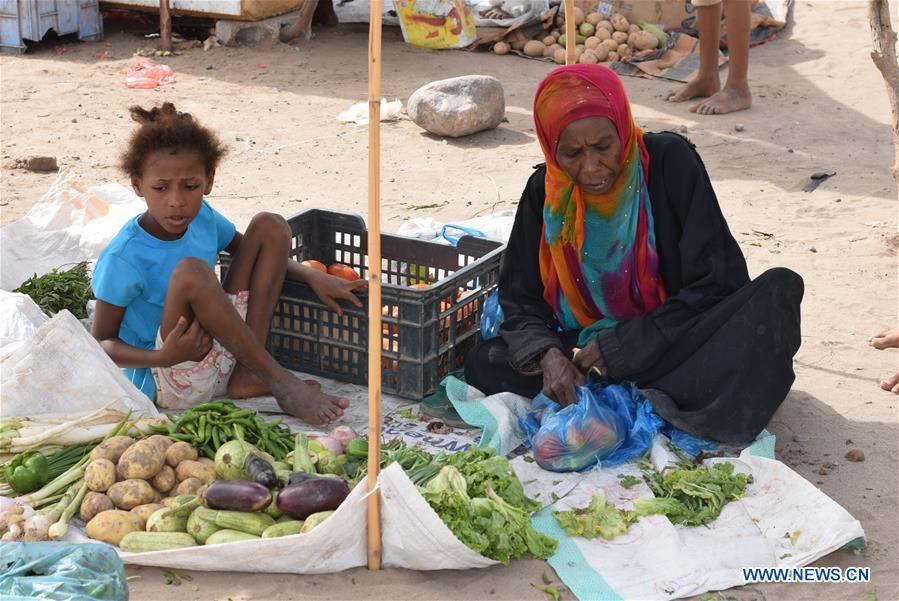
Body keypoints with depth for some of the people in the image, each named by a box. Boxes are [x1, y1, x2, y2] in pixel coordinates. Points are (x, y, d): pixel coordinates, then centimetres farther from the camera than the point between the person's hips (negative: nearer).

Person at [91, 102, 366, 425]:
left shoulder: (202, 217, 0)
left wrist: (313, 276, 3)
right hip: (170, 383, -7)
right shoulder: (122, 259, -19)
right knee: (191, 271, -34)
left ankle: (248, 376, -10)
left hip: (224, 353, 8)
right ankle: (277, 379, -21)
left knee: (269, 226, 1)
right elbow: (101, 343, -14)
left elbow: (249, 253, 18)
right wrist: (163, 357, -31)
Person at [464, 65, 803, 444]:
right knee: (482, 364, -20)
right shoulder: (545, 192, -4)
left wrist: (621, 347, -17)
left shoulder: (670, 161, -13)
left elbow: (715, 283, -14)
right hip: (589, 348, 3)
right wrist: (548, 356, -24)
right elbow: (521, 301, -1)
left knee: (779, 289, -27)